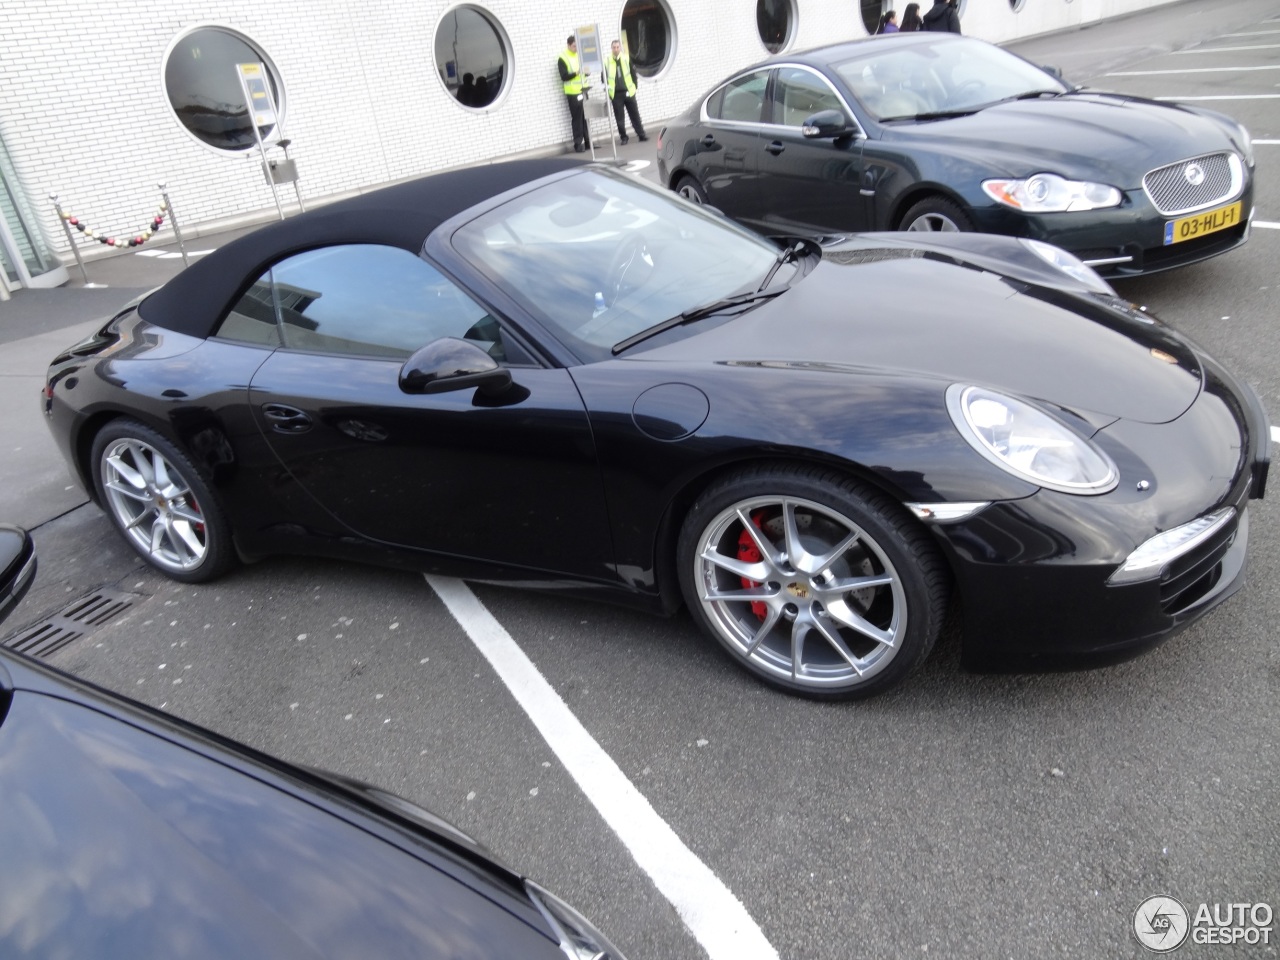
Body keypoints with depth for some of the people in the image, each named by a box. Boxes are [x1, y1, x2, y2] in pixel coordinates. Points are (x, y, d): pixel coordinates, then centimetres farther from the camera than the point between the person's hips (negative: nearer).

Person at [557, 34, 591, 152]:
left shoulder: (579, 54, 13)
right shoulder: (563, 58, -7)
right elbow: (564, 76, -14)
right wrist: (576, 73, -27)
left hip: (582, 91, 6)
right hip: (572, 93, -6)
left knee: (585, 118, 9)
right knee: (577, 119, -6)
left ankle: (587, 142, 17)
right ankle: (578, 144, -1)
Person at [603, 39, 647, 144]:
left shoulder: (627, 59, 2)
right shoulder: (607, 62, -2)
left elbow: (633, 73, 8)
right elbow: (604, 77, 4)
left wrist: (634, 86, 6)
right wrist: (607, 90, -3)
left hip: (628, 92, 1)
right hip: (615, 94, -1)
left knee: (635, 115, 5)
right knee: (619, 117, 2)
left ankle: (641, 134, 13)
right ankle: (624, 137, 11)